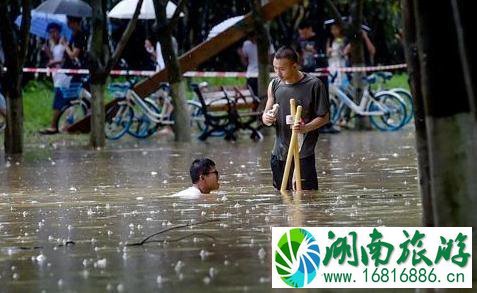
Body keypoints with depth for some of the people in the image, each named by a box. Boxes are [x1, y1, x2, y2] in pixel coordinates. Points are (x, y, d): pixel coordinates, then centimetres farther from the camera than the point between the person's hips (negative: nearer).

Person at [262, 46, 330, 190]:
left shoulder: (314, 85, -10)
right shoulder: (274, 85, 5)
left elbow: (324, 117, -6)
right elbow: (267, 113, 15)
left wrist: (306, 127, -25)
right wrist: (266, 118, -11)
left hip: (304, 154, -5)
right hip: (280, 153, 5)